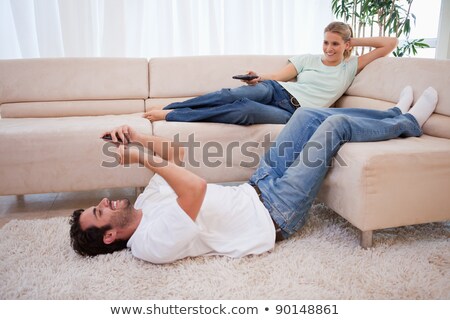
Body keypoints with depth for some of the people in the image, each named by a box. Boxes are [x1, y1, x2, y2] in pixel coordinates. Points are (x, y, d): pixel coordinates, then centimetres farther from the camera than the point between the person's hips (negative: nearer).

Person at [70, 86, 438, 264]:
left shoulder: (146, 202, 3)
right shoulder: (153, 242, -25)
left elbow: (177, 154, 8)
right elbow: (197, 188, -42)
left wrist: (137, 137, -9)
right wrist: (141, 156, -33)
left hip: (256, 189, 8)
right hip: (274, 212, -8)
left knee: (309, 113, 7)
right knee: (336, 124, -7)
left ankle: (394, 114, 29)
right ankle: (407, 123, 22)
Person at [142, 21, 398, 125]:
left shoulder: (351, 67, 17)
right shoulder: (308, 59, 18)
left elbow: (390, 43, 16)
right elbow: (277, 77, 10)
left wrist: (356, 41, 13)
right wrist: (257, 78, -11)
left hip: (293, 114, -2)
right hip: (274, 91, 2)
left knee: (246, 110, -34)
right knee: (231, 95, -32)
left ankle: (170, 116, -34)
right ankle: (166, 108, -30)